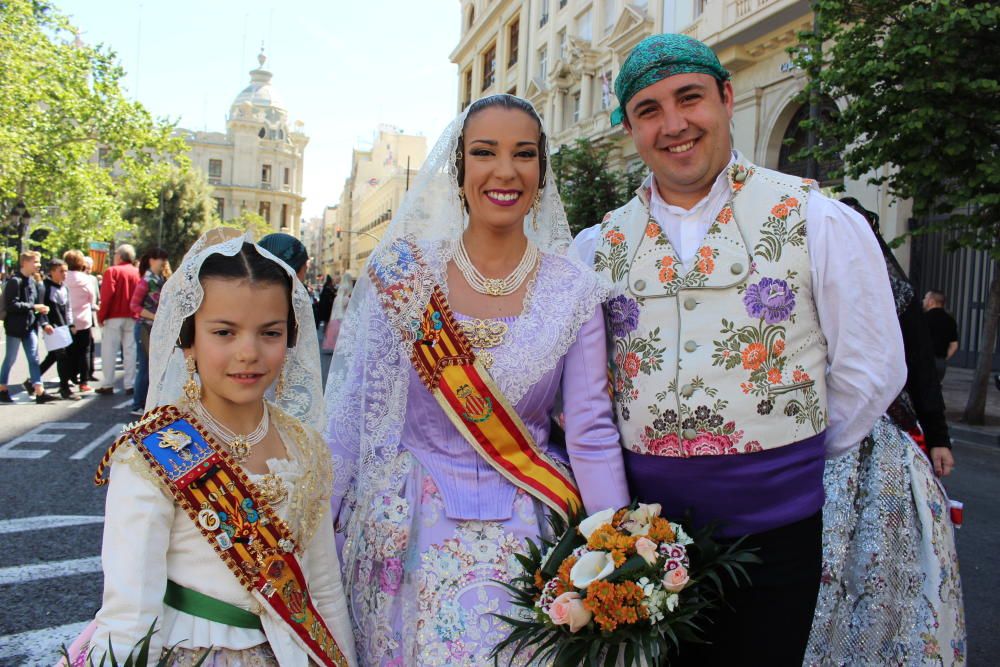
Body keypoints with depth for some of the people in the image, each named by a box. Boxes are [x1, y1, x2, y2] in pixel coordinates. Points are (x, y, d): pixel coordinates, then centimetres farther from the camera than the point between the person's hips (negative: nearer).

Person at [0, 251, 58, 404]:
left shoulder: (33, 281, 10)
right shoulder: (14, 281, -13)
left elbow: (39, 304, 12)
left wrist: (44, 323, 4)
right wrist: (33, 307, -21)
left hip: (30, 326, 7)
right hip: (15, 327, -7)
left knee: (34, 359, 3)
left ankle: (40, 392, 1)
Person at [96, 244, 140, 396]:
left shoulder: (112, 271, -6)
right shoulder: (137, 273, 6)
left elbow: (107, 295, -14)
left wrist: (101, 315, -8)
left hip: (113, 317, -4)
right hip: (132, 318, 4)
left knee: (109, 351, 4)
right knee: (130, 351, 7)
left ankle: (108, 385, 4)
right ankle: (130, 385, 7)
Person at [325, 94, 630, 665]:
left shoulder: (574, 289, -5)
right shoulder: (405, 272, -5)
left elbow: (592, 432, -4)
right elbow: (356, 405, -1)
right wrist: (320, 520, 2)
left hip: (521, 528, 0)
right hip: (409, 526, 1)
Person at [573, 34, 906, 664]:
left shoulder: (818, 220, -5)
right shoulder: (599, 245, 2)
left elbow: (872, 367, -1)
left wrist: (796, 456, 3)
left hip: (772, 528, -2)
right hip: (642, 530, 2)